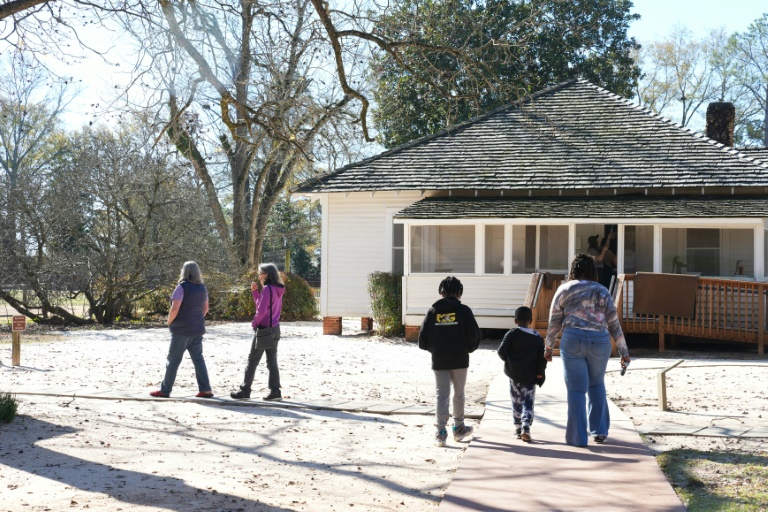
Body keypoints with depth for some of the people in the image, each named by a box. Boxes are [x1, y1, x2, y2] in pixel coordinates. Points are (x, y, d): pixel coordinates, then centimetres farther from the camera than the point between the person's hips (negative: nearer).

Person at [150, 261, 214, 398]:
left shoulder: (182, 287, -15)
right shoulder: (202, 288, 7)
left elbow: (175, 308, -20)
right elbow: (205, 309, 15)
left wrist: (169, 322, -5)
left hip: (181, 329, -6)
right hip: (197, 329, 6)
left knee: (173, 360, 2)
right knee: (198, 359, 9)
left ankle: (165, 390, 8)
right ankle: (205, 389, 4)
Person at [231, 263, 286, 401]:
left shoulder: (267, 289, -17)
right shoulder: (277, 289, 10)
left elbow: (261, 311, -21)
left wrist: (254, 323, -5)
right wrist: (254, 291, 8)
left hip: (264, 329, -8)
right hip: (274, 328, 8)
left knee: (252, 361, 1)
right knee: (272, 361, 8)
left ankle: (245, 390, 7)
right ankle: (275, 391, 5)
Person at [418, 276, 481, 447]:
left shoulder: (433, 311, 0)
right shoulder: (463, 311, -6)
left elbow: (423, 338, 1)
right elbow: (474, 335, -8)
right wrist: (468, 349, 11)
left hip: (439, 361, 1)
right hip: (460, 360, -1)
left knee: (442, 395, 2)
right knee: (459, 394, 15)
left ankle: (441, 432, -6)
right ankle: (458, 428, 27)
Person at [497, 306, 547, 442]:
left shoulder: (512, 334, -6)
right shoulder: (537, 337, 2)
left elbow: (501, 351, -12)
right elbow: (542, 358, -1)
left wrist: (507, 359, 8)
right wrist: (540, 374, 7)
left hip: (514, 375, -1)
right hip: (530, 377, 1)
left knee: (516, 403, 12)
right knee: (528, 403, 5)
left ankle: (518, 429, 16)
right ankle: (526, 428, -12)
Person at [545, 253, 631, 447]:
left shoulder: (564, 289, 8)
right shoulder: (602, 291, 10)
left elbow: (554, 322, 7)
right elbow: (614, 324, 7)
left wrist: (549, 347, 17)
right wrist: (624, 351, 11)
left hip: (572, 340, -1)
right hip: (600, 341, 2)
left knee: (576, 389, 4)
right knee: (596, 384, 22)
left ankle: (578, 437, 4)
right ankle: (599, 430, 20)